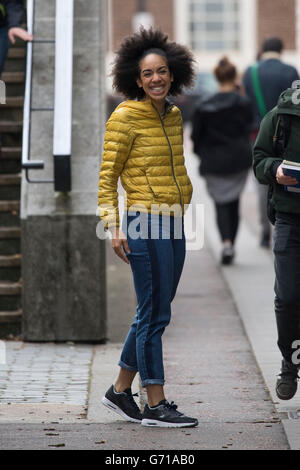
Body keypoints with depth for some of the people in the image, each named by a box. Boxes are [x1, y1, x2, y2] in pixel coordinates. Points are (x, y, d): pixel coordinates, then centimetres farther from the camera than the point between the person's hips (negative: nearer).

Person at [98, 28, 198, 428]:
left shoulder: (173, 116, 13)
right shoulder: (126, 117, -8)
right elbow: (107, 176, -8)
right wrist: (114, 227, -16)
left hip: (174, 225, 8)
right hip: (146, 224, -8)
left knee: (153, 315, 13)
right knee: (154, 315, -5)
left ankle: (120, 391, 25)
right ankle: (155, 406, 2)